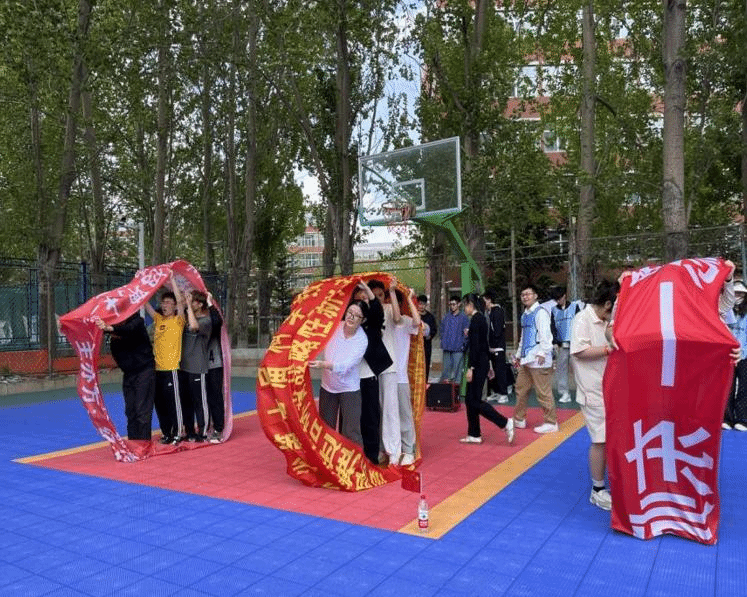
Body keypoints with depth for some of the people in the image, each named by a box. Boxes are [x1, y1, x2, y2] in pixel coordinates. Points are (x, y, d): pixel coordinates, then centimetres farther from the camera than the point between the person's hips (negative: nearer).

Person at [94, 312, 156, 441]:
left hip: (144, 370, -6)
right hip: (128, 373, 7)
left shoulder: (137, 321, -17)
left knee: (142, 410, -8)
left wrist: (109, 328, -53)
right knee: (130, 410, 9)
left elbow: (128, 330, -36)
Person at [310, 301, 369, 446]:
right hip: (327, 386, 4)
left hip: (349, 389, -4)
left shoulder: (362, 340, -19)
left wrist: (323, 365, -45)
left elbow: (345, 365, -31)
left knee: (351, 432, -6)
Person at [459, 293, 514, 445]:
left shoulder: (475, 320, -16)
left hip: (478, 363, -10)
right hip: (483, 362, 10)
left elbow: (475, 346, -21)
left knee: (475, 401, -7)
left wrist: (470, 368, -21)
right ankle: (474, 434, 16)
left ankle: (505, 423, -8)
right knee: (470, 400, 12)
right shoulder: (481, 318, 14)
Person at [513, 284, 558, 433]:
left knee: (543, 392, -4)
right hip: (526, 359, 9)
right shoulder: (525, 315, 18)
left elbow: (545, 334, -16)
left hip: (538, 359, -9)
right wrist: (519, 355, 25)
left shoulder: (540, 313, -8)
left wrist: (542, 353, -23)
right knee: (520, 389, 15)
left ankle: (550, 423, 7)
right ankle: (519, 419, 28)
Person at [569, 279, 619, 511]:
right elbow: (579, 351, -22)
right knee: (601, 440, -3)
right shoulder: (582, 319, -13)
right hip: (594, 391, -8)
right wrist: (610, 349, -21)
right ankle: (598, 491, 11)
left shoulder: (604, 321, 13)